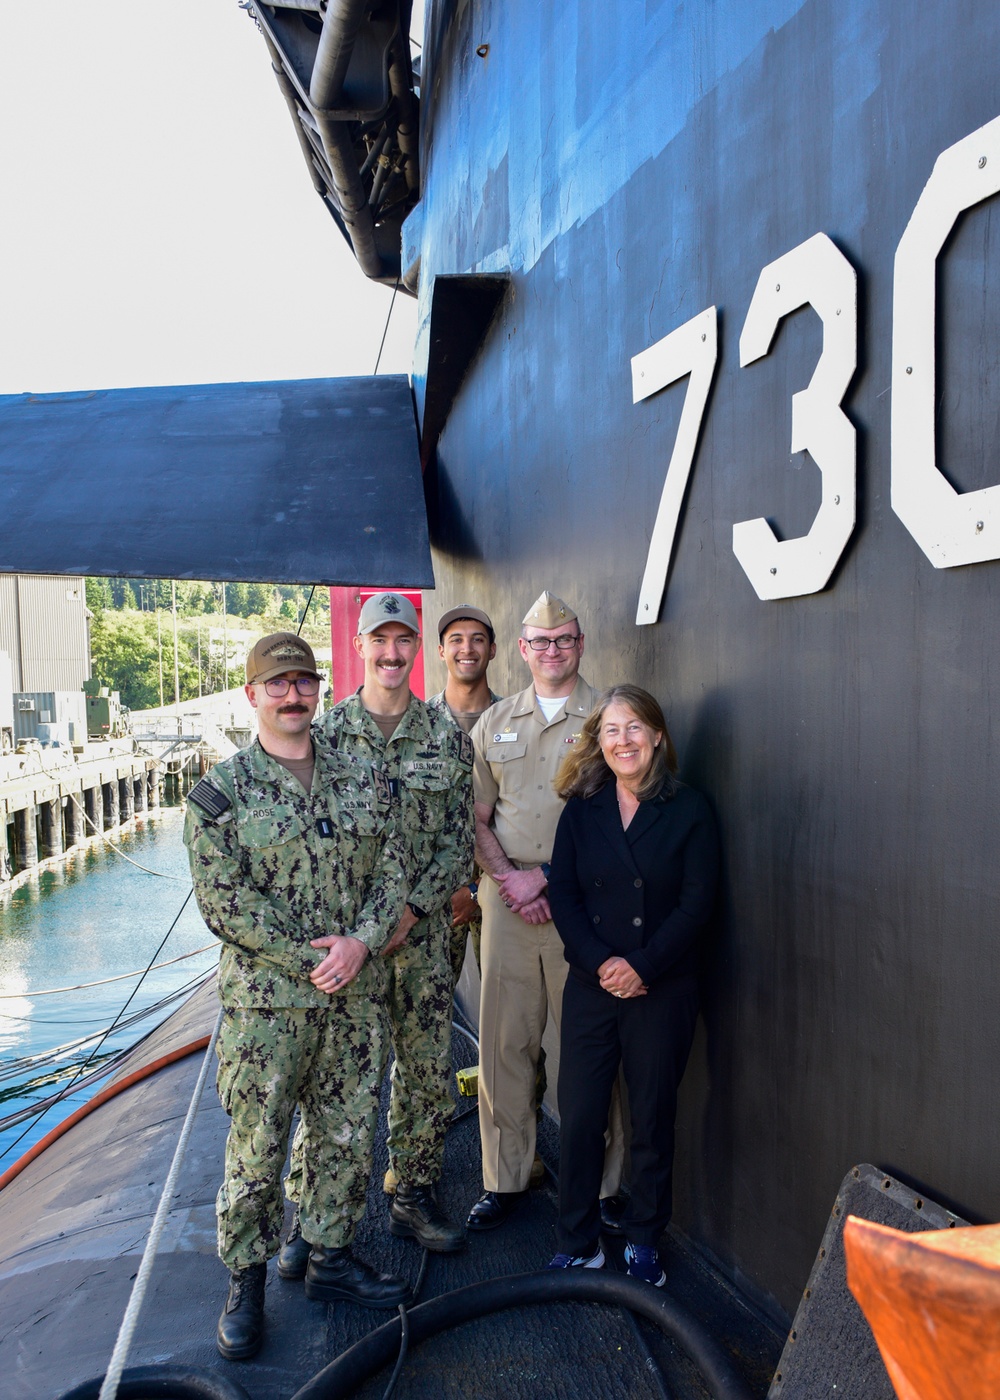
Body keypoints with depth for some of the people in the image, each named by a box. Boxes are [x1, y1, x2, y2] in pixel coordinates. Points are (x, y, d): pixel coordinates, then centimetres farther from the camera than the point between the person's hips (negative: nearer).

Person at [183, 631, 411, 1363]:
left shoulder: (364, 781, 5)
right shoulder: (221, 793, -6)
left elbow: (392, 872, 3)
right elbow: (224, 899, -11)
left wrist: (360, 943, -14)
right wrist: (309, 959, -15)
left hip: (356, 995, 4)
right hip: (266, 999, -3)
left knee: (348, 1135, 15)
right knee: (257, 1145, 6)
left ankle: (332, 1256, 35)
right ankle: (247, 1280, 27)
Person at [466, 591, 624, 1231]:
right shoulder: (495, 723, 13)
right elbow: (476, 817, 12)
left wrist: (546, 879, -10)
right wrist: (507, 878, -3)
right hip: (507, 903, 3)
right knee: (505, 1041, 9)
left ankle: (601, 1184, 19)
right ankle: (505, 1179, 24)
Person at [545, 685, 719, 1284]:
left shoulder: (690, 809, -4)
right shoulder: (581, 810, 4)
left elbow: (697, 904, -8)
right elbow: (563, 896, 1)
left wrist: (641, 966, -14)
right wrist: (601, 962, -13)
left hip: (664, 991, -2)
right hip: (590, 985, 2)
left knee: (653, 1121, 10)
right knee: (579, 1118, 5)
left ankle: (644, 1244, 29)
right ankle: (579, 1245, 23)